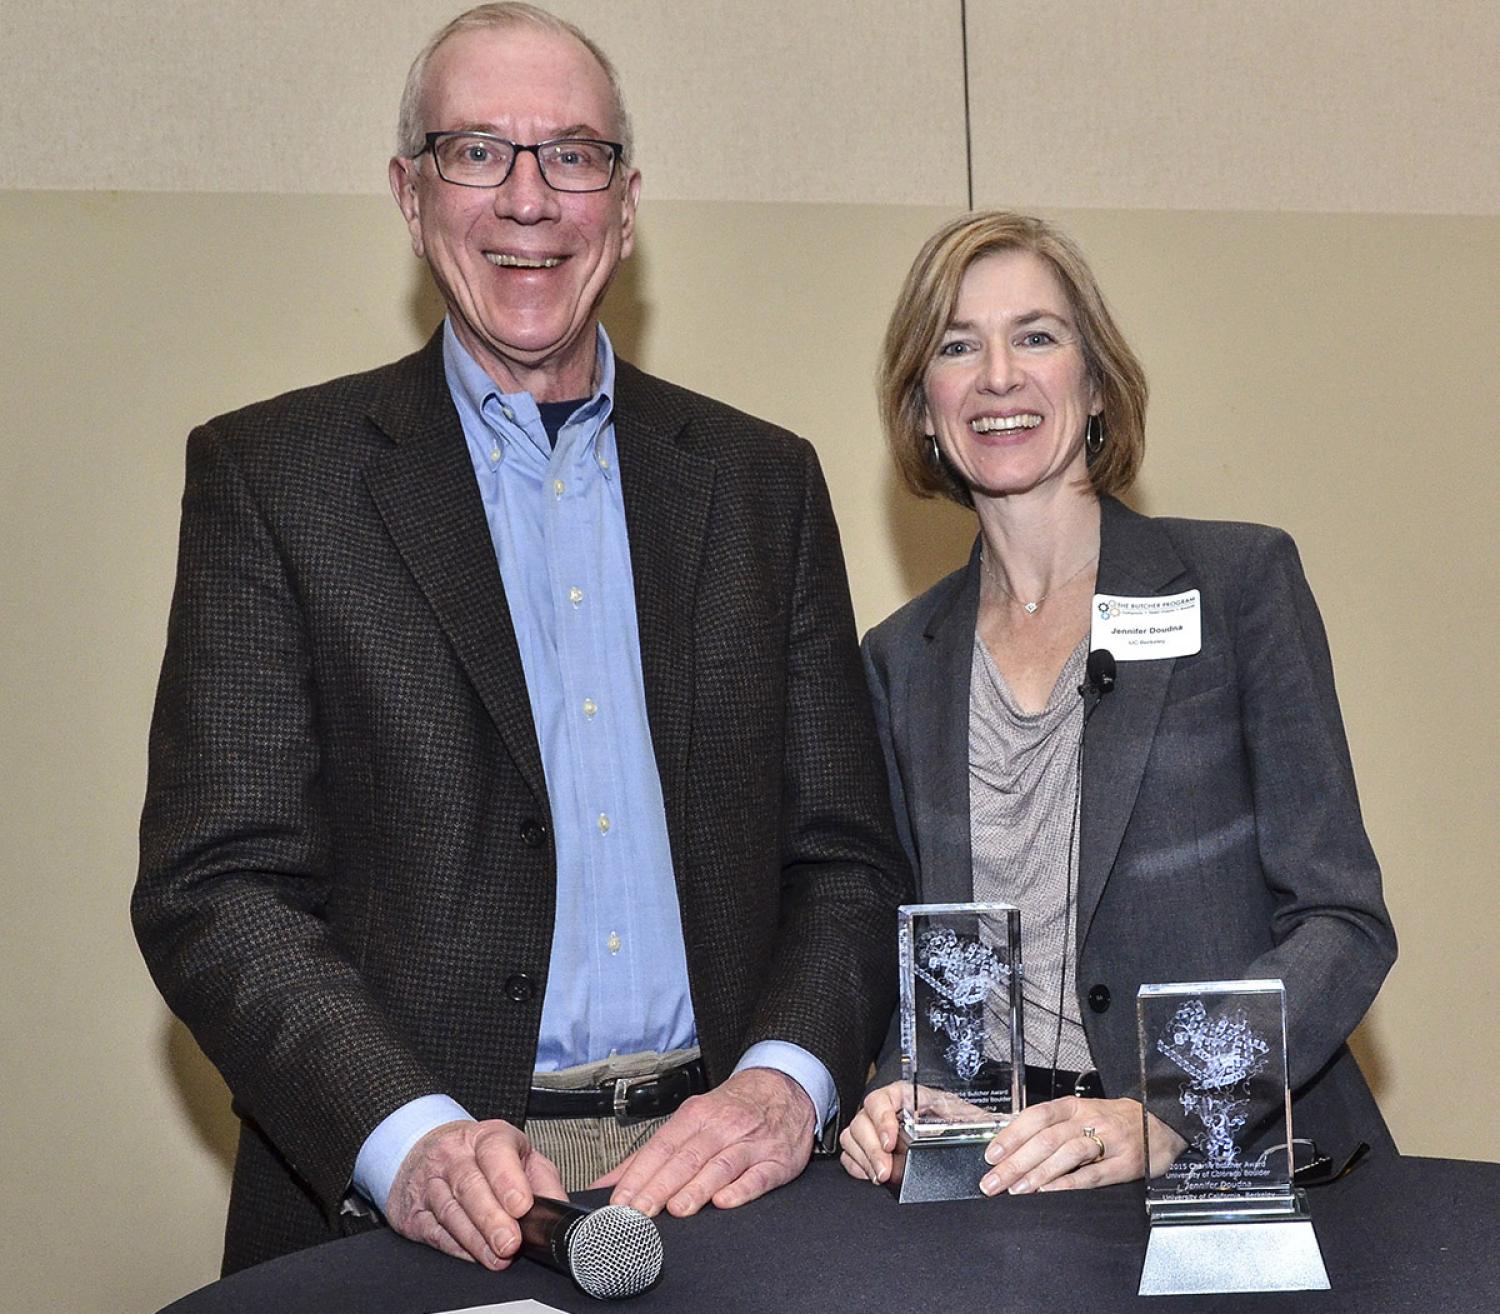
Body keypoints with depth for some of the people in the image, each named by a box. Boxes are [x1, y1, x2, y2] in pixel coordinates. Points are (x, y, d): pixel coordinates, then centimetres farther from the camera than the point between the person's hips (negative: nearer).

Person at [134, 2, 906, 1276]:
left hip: (718, 1172, 2)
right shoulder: (269, 472, 4)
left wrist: (786, 1082, -9)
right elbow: (215, 886, -2)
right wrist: (407, 1137, -17)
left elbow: (847, 860, 9)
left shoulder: (763, 480, 12)